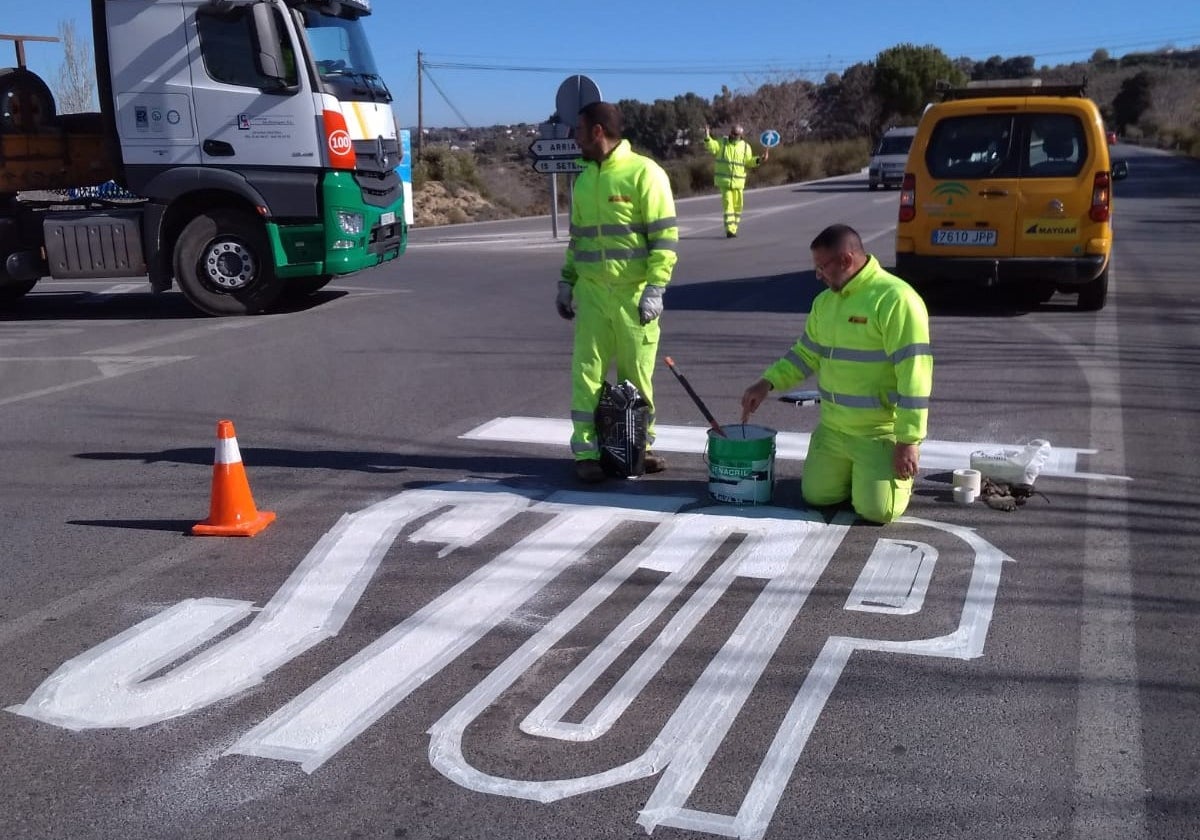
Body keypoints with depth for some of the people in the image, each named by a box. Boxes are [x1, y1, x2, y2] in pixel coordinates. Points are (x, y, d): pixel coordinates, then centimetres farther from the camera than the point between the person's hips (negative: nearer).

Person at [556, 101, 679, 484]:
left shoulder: (644, 172, -8)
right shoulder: (584, 179, 12)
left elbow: (665, 235, -11)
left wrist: (655, 288, -17)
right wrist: (566, 281, 13)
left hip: (634, 293, -4)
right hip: (591, 292, 5)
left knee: (637, 375, 6)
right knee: (588, 372, 1)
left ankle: (641, 445, 21)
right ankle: (586, 451, 7)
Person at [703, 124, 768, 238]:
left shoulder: (745, 147, 4)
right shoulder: (722, 142, 0)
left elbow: (749, 162, 4)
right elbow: (712, 147, -15)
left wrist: (759, 160, -12)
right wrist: (707, 138, -31)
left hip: (738, 181, 3)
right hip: (724, 180, -3)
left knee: (737, 205, 8)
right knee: (727, 204, -11)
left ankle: (733, 229, 21)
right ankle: (729, 230, -14)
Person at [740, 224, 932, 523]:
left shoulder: (895, 299, -21)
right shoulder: (825, 301, 6)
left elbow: (913, 375, -22)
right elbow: (806, 354, 17)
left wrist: (908, 440, -23)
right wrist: (767, 383, 2)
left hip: (881, 433, -7)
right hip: (832, 428, 7)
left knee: (876, 509, -10)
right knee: (816, 496, 8)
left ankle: (897, 472, 21)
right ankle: (858, 471, 36)